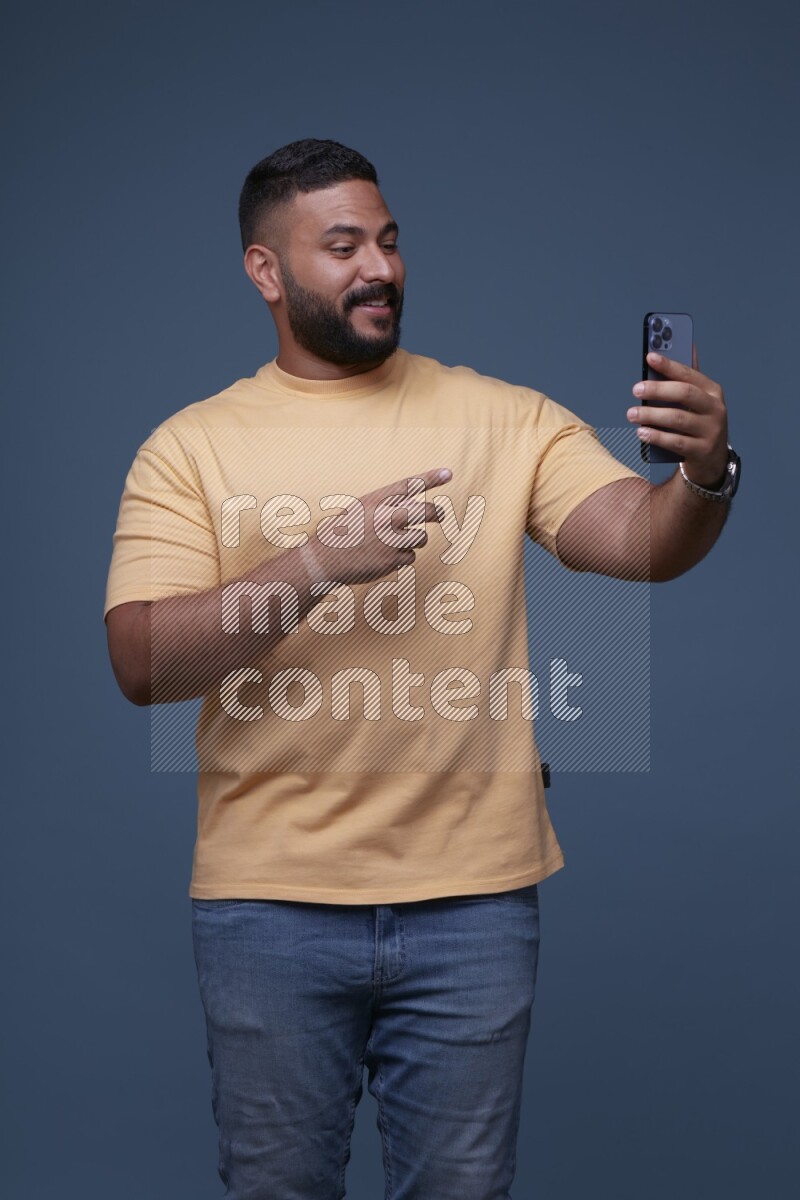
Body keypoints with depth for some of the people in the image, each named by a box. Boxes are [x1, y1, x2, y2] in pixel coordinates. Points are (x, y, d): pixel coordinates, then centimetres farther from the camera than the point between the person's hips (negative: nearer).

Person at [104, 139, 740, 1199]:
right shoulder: (191, 447, 0)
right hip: (269, 898, 0)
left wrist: (706, 476, -31)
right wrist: (319, 562, -20)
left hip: (474, 891, 1)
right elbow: (142, 664, -10)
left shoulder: (505, 419, 3)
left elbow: (646, 543, -9)